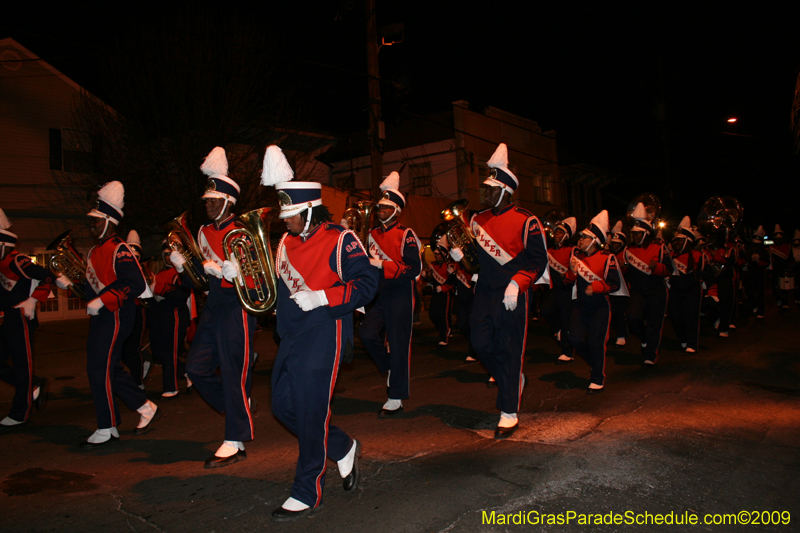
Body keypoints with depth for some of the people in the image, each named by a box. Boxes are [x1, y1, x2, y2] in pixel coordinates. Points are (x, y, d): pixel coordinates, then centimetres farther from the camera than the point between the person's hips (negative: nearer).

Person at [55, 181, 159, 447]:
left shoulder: (119, 250, -14)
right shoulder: (94, 252, 16)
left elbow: (136, 285, -23)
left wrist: (101, 301, -25)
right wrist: (69, 284, 5)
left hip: (116, 316, -9)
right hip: (100, 317, 9)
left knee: (100, 369, -5)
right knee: (111, 369, 11)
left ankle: (107, 429, 8)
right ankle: (147, 409, 23)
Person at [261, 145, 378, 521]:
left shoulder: (340, 240, -10)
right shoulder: (286, 242, 12)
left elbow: (367, 284, -16)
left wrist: (320, 297, -22)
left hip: (323, 337, -8)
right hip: (291, 336, 8)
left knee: (310, 412, -5)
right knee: (283, 405, 12)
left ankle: (307, 493, 12)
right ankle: (342, 448, 31)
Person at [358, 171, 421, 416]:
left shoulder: (406, 235, -8)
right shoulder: (373, 234, 11)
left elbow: (414, 269, -17)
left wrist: (383, 265, -23)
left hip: (400, 298, -6)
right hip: (379, 297, 6)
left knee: (398, 345, -1)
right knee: (367, 333, -12)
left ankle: (396, 398, 10)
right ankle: (391, 369, 16)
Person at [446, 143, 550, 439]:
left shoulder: (526, 221, -7)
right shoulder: (478, 220, 11)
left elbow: (538, 260, -10)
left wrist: (516, 284, -21)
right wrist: (459, 254, -3)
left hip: (511, 295, -6)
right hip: (484, 293, 6)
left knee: (508, 350, -2)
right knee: (481, 344, 6)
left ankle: (509, 413, 9)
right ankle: (514, 379, 34)